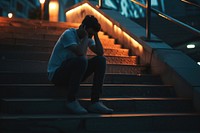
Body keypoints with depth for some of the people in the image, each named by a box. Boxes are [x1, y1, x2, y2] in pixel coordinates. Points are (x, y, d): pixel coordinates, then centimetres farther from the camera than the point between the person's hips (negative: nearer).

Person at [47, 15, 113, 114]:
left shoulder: (88, 37, 7)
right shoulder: (69, 34, -16)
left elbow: (100, 53, -5)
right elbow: (80, 53, -32)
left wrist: (95, 35, -8)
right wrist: (86, 36, -20)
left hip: (72, 72, 8)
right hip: (56, 73, -8)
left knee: (101, 60, -9)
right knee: (81, 60, -35)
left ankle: (95, 102, -14)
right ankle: (71, 100, -22)